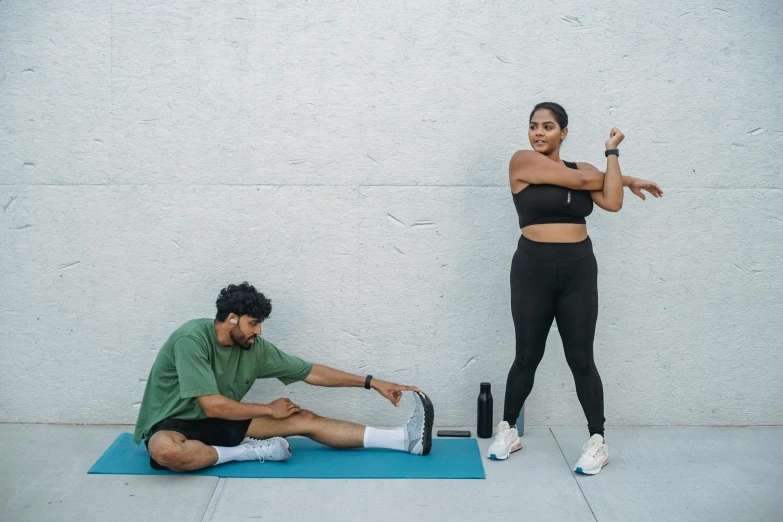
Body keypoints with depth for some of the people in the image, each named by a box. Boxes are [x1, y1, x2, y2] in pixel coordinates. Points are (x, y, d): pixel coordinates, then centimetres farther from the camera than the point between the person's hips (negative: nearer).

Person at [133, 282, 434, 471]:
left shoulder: (255, 348, -4)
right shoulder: (192, 339, -24)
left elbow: (311, 372, 0)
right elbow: (213, 406, -28)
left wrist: (372, 383, -1)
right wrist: (270, 410, -14)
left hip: (219, 423, 6)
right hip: (172, 424, -5)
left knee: (305, 420, -9)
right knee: (166, 450, -44)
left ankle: (405, 439, -14)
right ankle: (248, 451, -20)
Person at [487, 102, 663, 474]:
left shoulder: (584, 168, 11)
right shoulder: (523, 161, -2)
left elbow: (611, 202, -7)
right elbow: (578, 181, -8)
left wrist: (613, 153, 0)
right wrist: (625, 178, 9)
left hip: (578, 271, 3)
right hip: (532, 270, -2)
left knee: (581, 360, 5)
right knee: (527, 357, 6)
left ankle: (598, 441, 16)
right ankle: (508, 430, 24)